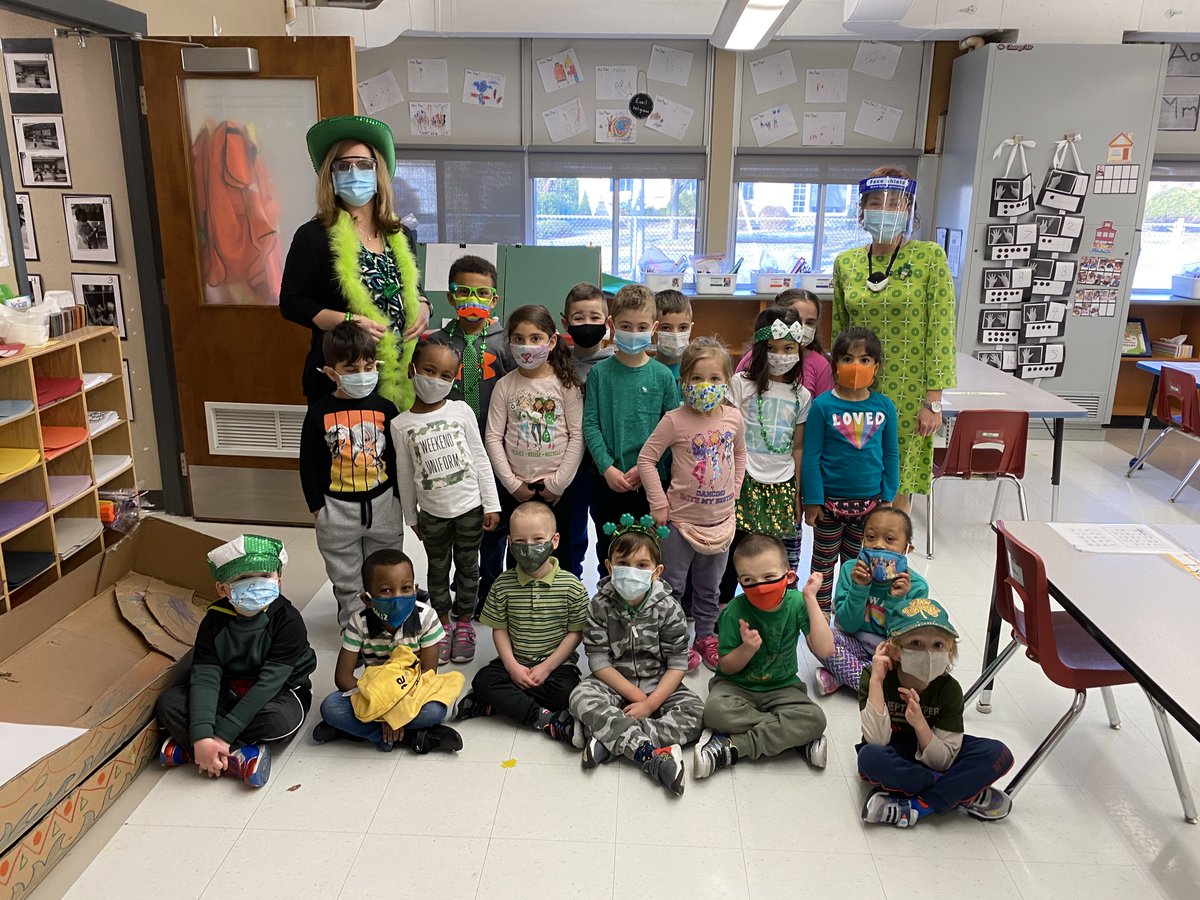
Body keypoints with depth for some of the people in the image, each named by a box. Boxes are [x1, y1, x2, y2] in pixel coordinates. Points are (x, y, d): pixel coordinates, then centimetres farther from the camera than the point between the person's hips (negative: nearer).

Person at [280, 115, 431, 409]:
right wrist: (348, 321, -19)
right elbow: (291, 302, -6)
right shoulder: (314, 236, -4)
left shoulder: (401, 236, 11)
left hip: (401, 375, 4)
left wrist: (423, 307, -2)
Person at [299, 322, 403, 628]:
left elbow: (399, 457, 2)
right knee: (346, 578, 14)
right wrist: (316, 505, -2)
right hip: (338, 507, -1)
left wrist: (400, 498, 3)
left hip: (383, 502, 1)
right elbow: (308, 463, -2)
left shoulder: (385, 408, -6)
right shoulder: (319, 413, -9)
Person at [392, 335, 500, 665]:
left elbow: (480, 459, -3)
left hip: (470, 507, 0)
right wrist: (411, 517, 7)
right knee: (438, 569, 15)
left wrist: (491, 504, -3)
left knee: (468, 566, 13)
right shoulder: (401, 424, -5)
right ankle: (443, 625, 33)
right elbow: (405, 474, 3)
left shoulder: (461, 411, -6)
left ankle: (464, 622, 31)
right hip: (432, 512, 0)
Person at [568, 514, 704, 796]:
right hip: (614, 685, 0)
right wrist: (636, 696, -17)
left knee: (694, 710, -24)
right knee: (581, 697, -29)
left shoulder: (667, 607, -11)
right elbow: (599, 662, -12)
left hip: (659, 686, 1)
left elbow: (677, 664, -10)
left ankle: (607, 738, -31)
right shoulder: (600, 605, -11)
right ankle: (651, 753, -36)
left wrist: (651, 703, -19)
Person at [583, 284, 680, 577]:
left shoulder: (663, 376, -1)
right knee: (608, 555, 13)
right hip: (608, 481, 1)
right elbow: (590, 424, -4)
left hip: (650, 482, 0)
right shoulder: (600, 372, -1)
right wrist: (608, 468, -13)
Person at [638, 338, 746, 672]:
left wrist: (734, 491, 9)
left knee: (709, 588, 19)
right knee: (672, 585, 6)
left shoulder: (734, 418, -2)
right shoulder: (675, 420, -15)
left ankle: (706, 637, 37)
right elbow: (646, 458, -10)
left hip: (721, 519, 4)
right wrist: (659, 504, -12)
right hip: (681, 519, -4)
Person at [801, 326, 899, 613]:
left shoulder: (884, 406, -3)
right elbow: (811, 456, -9)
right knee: (824, 560, 12)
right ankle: (821, 612, 28)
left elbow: (891, 455, 5)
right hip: (830, 500, -3)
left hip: (869, 500, 3)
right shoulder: (823, 405, -12)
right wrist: (812, 500, -10)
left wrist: (887, 498, 4)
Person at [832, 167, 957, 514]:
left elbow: (941, 331, -8)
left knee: (898, 488, 5)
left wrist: (934, 399, -11)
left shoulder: (930, 257, -6)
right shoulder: (845, 262, 4)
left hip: (907, 393, -3)